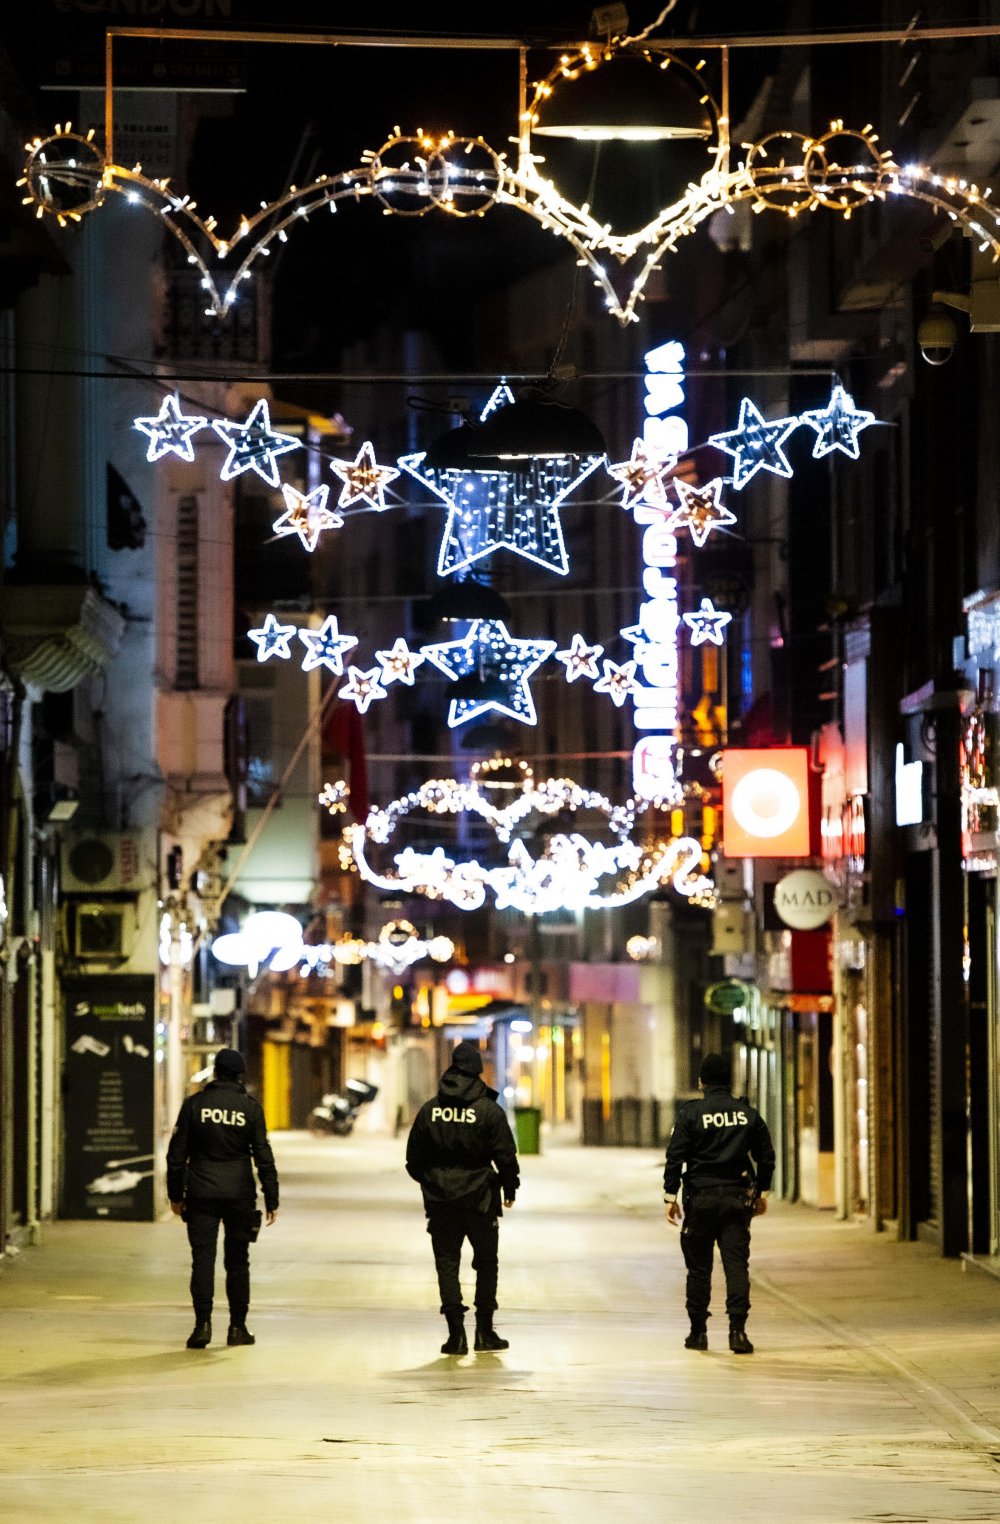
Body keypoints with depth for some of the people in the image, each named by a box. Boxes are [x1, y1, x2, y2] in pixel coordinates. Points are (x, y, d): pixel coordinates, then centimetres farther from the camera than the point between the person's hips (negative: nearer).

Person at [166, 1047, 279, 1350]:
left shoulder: (194, 1104, 0)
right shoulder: (250, 1108, -1)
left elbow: (177, 1154, 1)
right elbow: (264, 1158, -1)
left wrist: (176, 1195, 9)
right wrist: (271, 1200, 4)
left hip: (201, 1196, 0)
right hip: (239, 1195, 0)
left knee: (203, 1259, -1)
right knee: (237, 1262, 9)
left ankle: (203, 1324, -12)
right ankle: (237, 1327, 11)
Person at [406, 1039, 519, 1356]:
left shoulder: (429, 1110, 0)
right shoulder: (488, 1110, -9)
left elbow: (414, 1159, 6)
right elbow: (506, 1155, -8)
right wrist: (509, 1189, 8)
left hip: (440, 1200, 2)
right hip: (479, 1199, -2)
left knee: (447, 1264, 5)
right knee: (486, 1264, 12)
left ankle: (456, 1332, -4)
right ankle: (484, 1331, 13)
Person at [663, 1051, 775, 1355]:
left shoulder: (691, 1113, -6)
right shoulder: (748, 1114, 4)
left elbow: (675, 1157, -8)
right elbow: (766, 1156, 9)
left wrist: (671, 1196, -2)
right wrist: (762, 1193, 20)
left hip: (701, 1198, -2)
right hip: (737, 1198, 2)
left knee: (699, 1267, 7)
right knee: (737, 1264, -1)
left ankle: (698, 1331, 11)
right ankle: (737, 1330, -10)